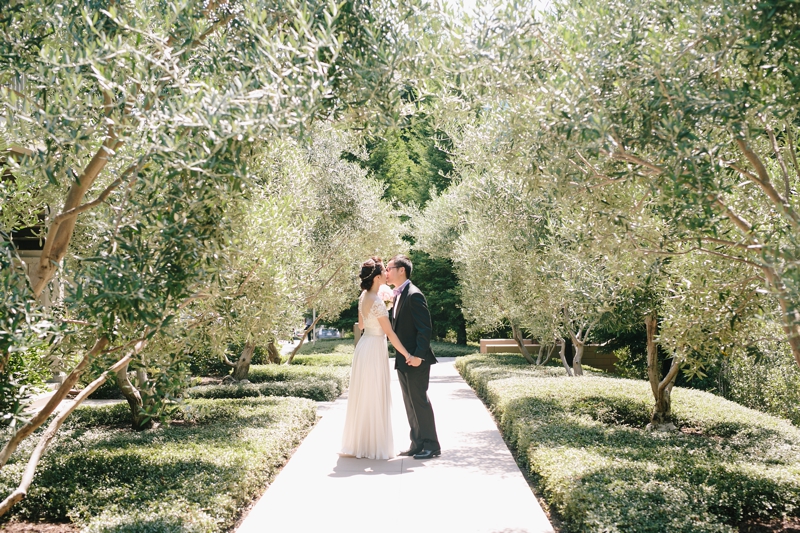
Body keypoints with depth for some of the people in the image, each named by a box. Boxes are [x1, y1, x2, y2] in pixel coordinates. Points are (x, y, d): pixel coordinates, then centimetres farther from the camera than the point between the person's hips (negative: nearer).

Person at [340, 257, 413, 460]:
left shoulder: (363, 297, 6)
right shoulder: (377, 302, -21)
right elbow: (389, 333, -20)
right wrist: (407, 354, -15)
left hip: (364, 346, 9)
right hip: (375, 349, -9)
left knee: (363, 396, 15)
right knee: (374, 397, 0)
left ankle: (357, 444, 24)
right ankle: (374, 446, 9)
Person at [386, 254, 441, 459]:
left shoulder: (414, 295, -16)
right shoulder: (398, 295, 13)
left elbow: (425, 328, -20)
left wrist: (418, 355, -24)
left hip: (415, 359, -9)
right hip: (403, 359, 9)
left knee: (419, 400, -3)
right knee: (410, 402, 12)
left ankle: (431, 445, 7)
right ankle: (417, 444, 20)